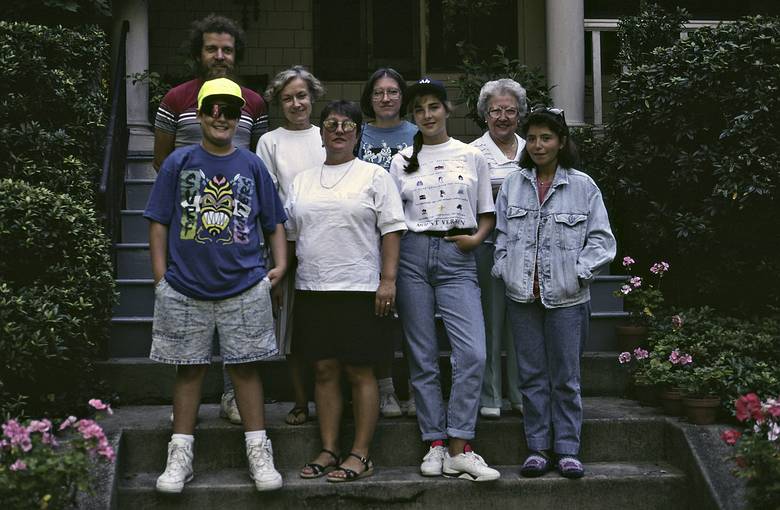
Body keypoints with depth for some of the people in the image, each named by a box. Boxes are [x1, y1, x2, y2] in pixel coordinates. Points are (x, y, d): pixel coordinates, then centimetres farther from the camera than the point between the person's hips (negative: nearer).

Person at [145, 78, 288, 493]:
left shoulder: (253, 166, 6)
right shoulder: (179, 163, 3)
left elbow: (274, 222, 13)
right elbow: (159, 222, 4)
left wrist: (280, 264, 0)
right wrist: (161, 277, -2)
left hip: (244, 288, 0)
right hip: (185, 288, 0)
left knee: (245, 366, 5)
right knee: (189, 367, 7)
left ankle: (259, 453, 13)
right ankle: (180, 456, 16)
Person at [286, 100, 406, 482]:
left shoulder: (374, 176, 3)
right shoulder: (302, 181, 16)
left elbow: (391, 231, -3)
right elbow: (288, 233, 18)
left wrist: (388, 280, -11)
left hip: (359, 288, -4)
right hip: (312, 289, 4)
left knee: (359, 372, -1)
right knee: (324, 370, 6)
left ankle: (361, 455, 3)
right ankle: (329, 450, 13)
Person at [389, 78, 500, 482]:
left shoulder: (472, 157, 10)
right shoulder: (402, 161, 11)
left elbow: (487, 214, 15)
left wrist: (476, 238, -6)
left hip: (457, 258, -1)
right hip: (412, 255, 1)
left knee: (472, 353, -13)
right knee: (422, 356, 3)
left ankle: (458, 450, -7)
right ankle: (435, 444, 11)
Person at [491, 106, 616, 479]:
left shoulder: (582, 186, 2)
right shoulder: (512, 185, 9)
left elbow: (600, 238, 3)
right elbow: (500, 234, 12)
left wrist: (580, 273, -7)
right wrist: (505, 271, 2)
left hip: (566, 297, -2)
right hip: (522, 295, 2)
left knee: (566, 377, 2)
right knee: (532, 375, 7)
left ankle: (567, 450, 11)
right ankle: (538, 448, 14)